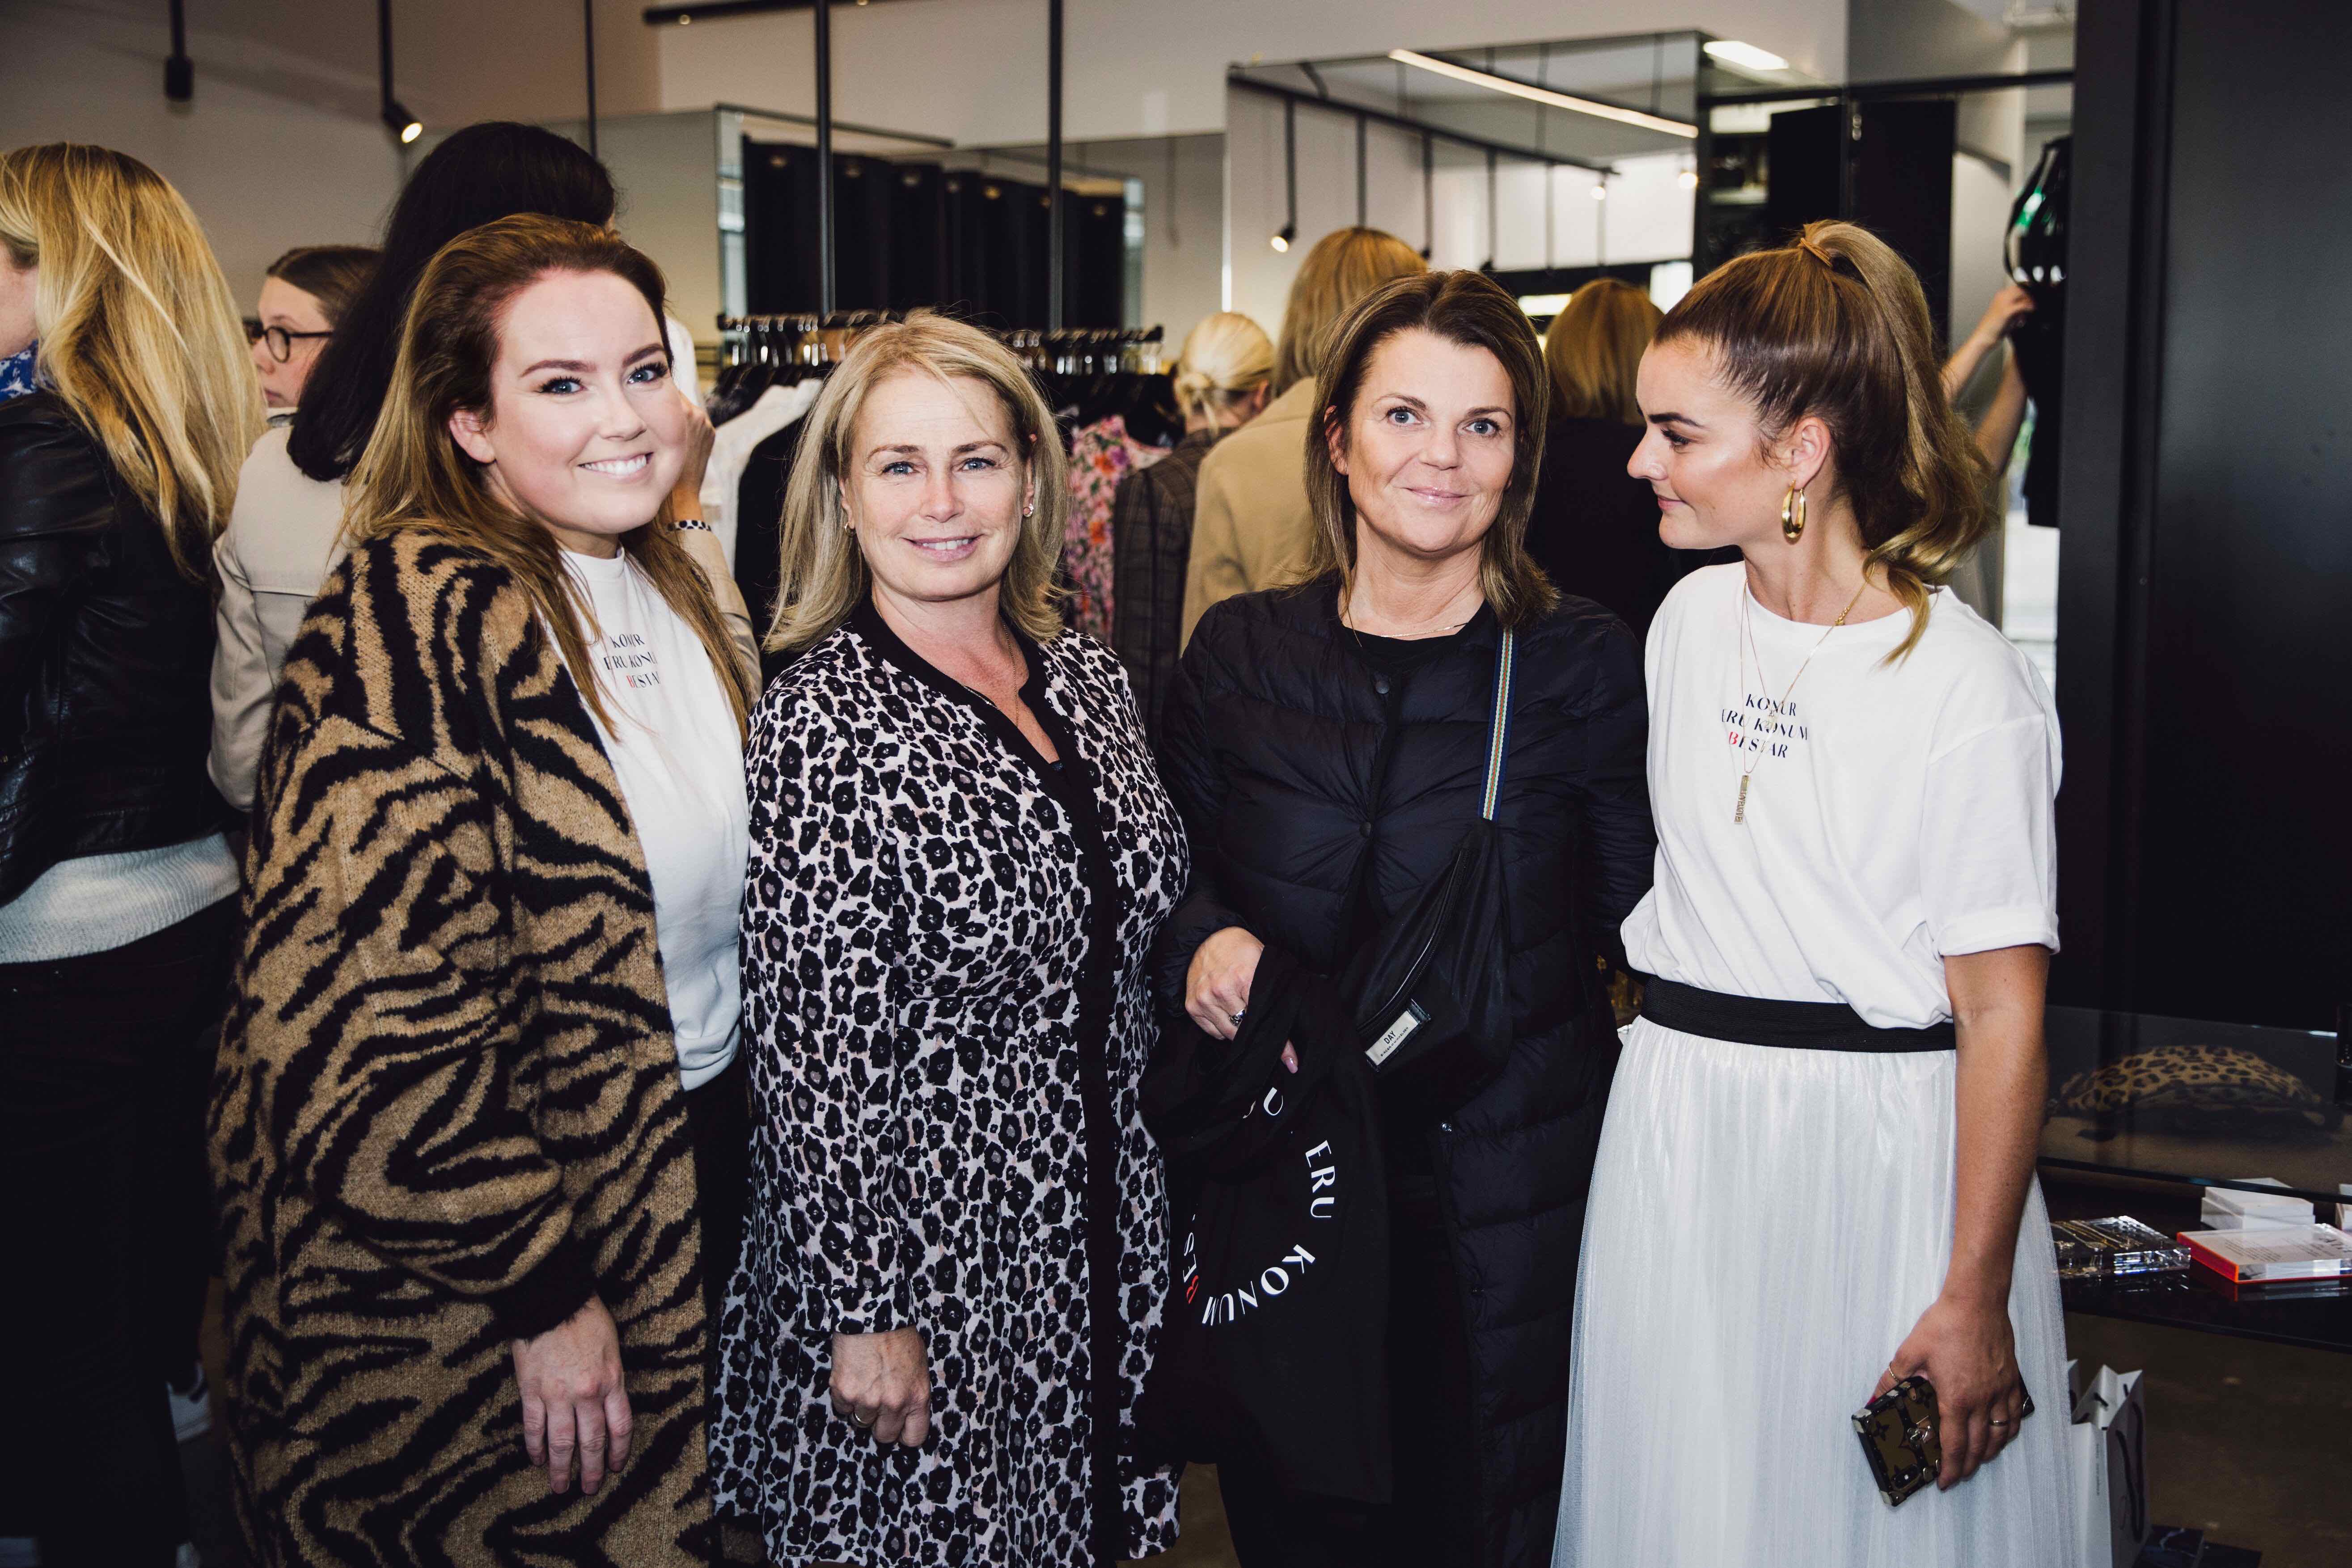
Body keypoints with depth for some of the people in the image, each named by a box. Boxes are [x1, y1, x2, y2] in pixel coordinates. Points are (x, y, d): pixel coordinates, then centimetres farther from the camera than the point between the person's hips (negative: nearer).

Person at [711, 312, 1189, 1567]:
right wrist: (862, 1313, -16)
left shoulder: (1085, 676, 3)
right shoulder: (823, 724, -17)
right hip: (923, 1244, -6)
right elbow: (811, 1053, -17)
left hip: (1107, 1229, 6)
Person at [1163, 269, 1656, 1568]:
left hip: (1504, 1217, -2)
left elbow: (1648, 924, -2)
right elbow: (1168, 879, 9)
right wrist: (1206, 940, -8)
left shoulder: (1584, 664, -3)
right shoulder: (1239, 654, 3)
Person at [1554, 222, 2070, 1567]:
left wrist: (1974, 1298, -16)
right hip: (1676, 1141, 6)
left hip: (1877, 1160, -6)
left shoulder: (1969, 689, -16)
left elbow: (2005, 1017, -16)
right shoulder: (1691, 619, 5)